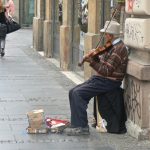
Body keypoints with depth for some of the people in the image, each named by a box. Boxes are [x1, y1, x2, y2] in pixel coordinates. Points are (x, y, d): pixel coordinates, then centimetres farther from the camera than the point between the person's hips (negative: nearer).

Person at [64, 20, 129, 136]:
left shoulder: (119, 49, -19)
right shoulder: (112, 46, 14)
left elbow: (106, 71, -23)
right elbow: (103, 62, 17)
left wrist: (92, 62, -18)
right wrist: (95, 57, -1)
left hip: (109, 82, -10)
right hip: (100, 78, 10)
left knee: (78, 93, -20)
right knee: (73, 92, 2)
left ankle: (81, 127, -17)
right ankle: (76, 123, 4)